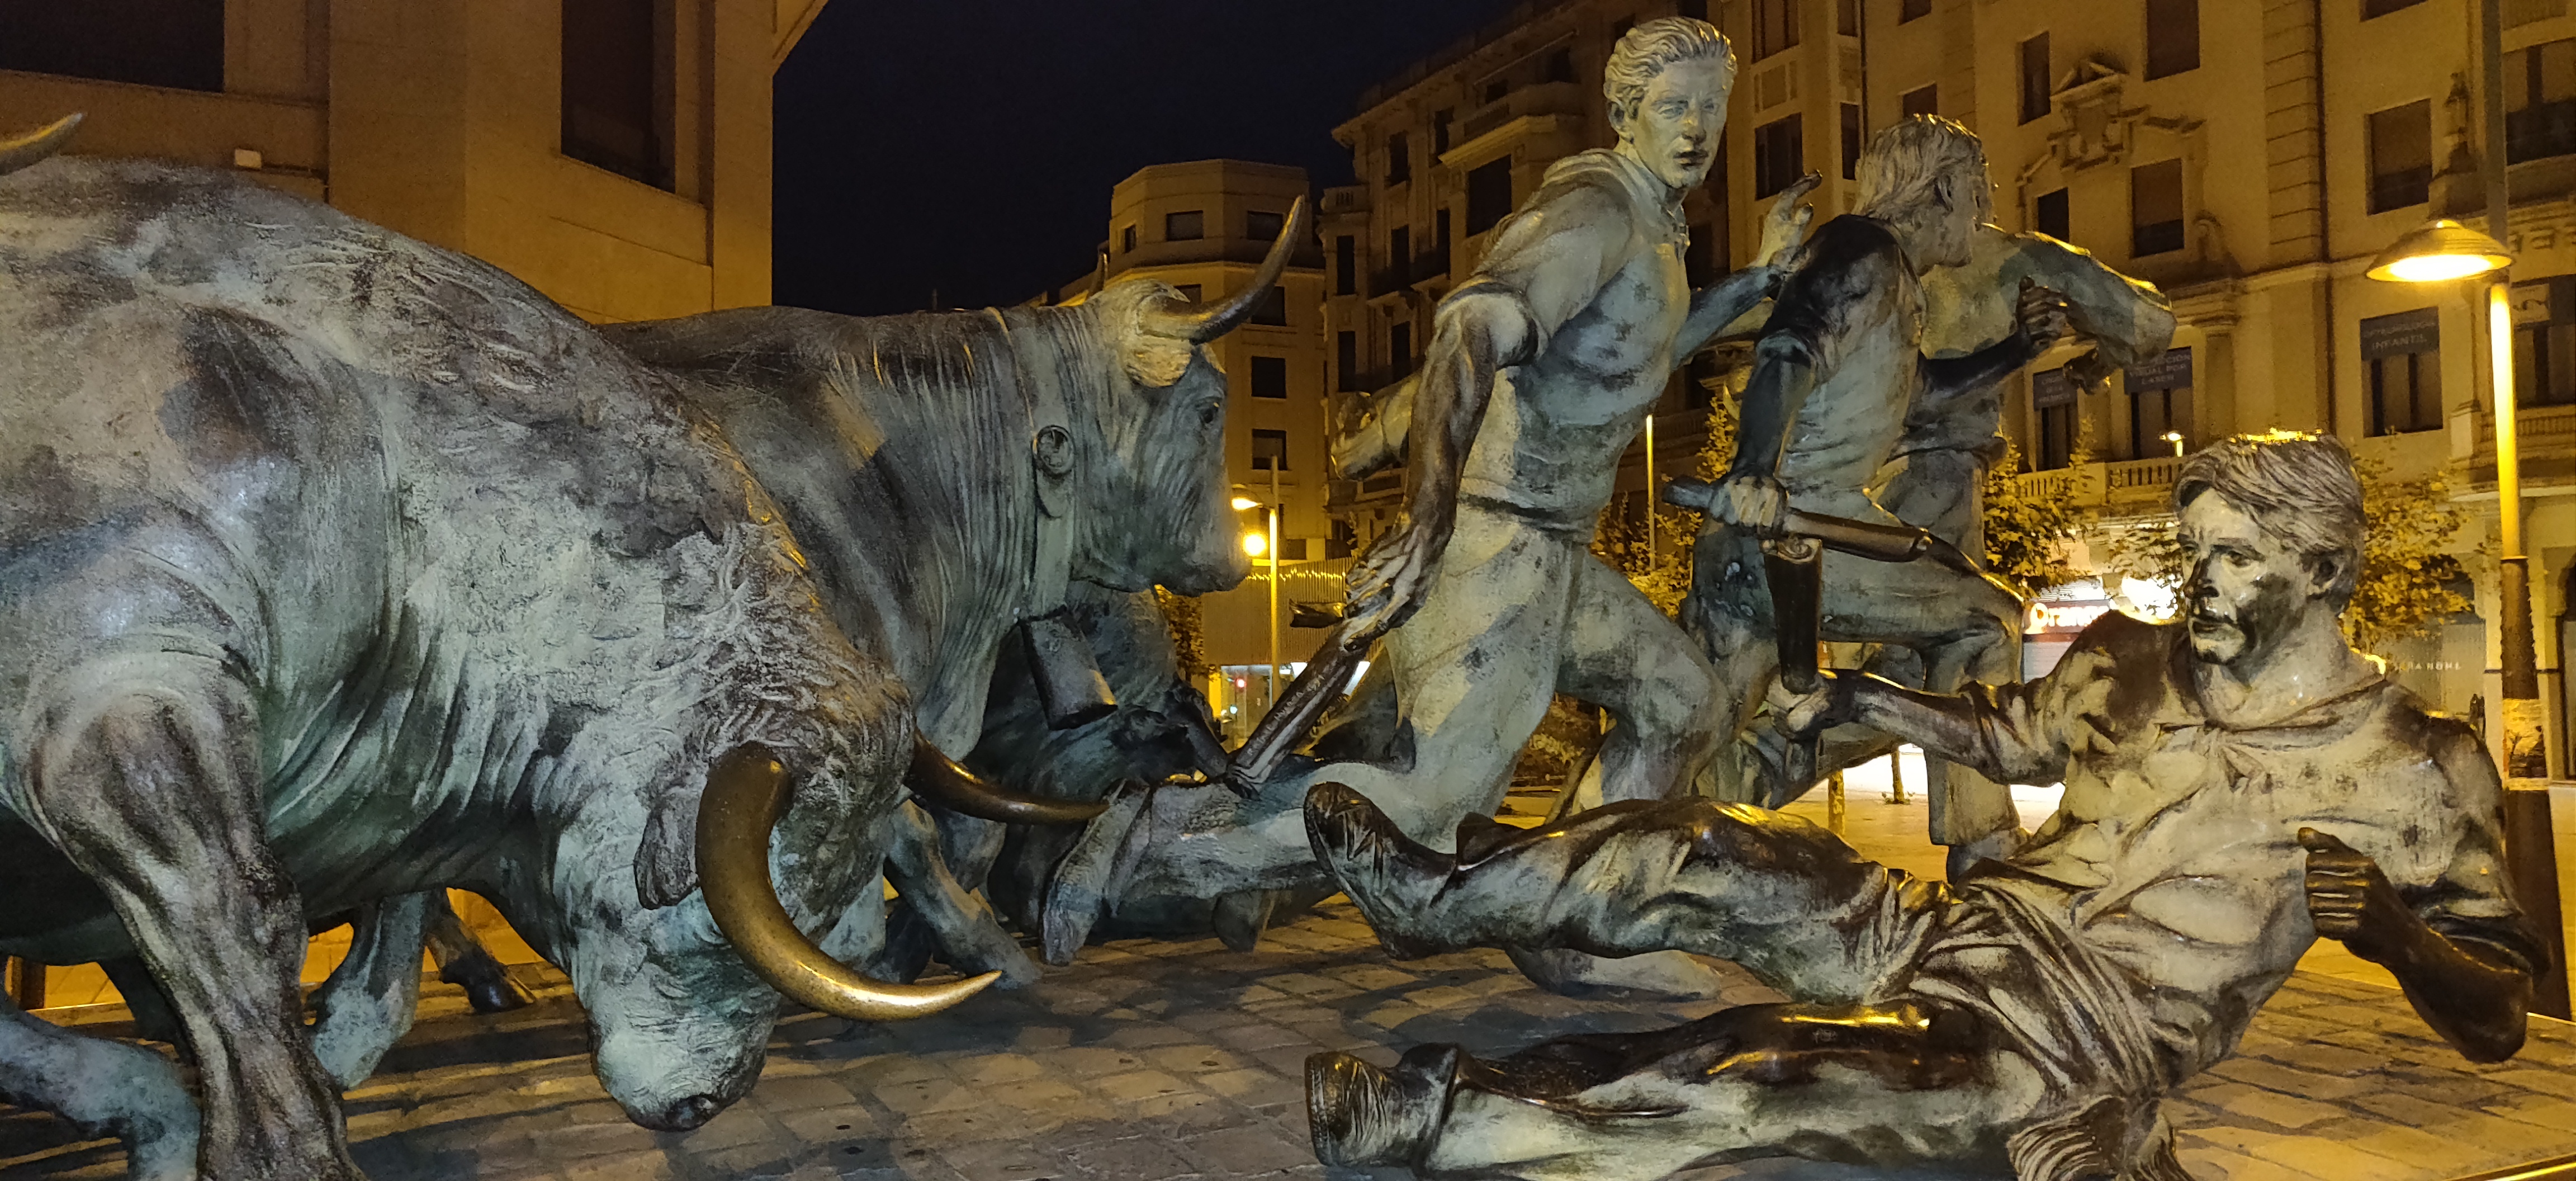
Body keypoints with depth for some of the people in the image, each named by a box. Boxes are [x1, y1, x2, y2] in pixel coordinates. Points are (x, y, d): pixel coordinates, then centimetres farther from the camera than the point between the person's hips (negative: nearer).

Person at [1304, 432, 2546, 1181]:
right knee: (1707, 851, -16)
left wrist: (2383, 922, -21)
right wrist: (1856, 700, 18)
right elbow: (2011, 735, 29)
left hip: (2083, 1050, -6)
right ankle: (1433, 893, -4)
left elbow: (2500, 1015, 0)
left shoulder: (2409, 767, -3)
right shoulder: (2130, 662, 10)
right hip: (1956, 931, 6)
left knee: (1776, 1070, -33)